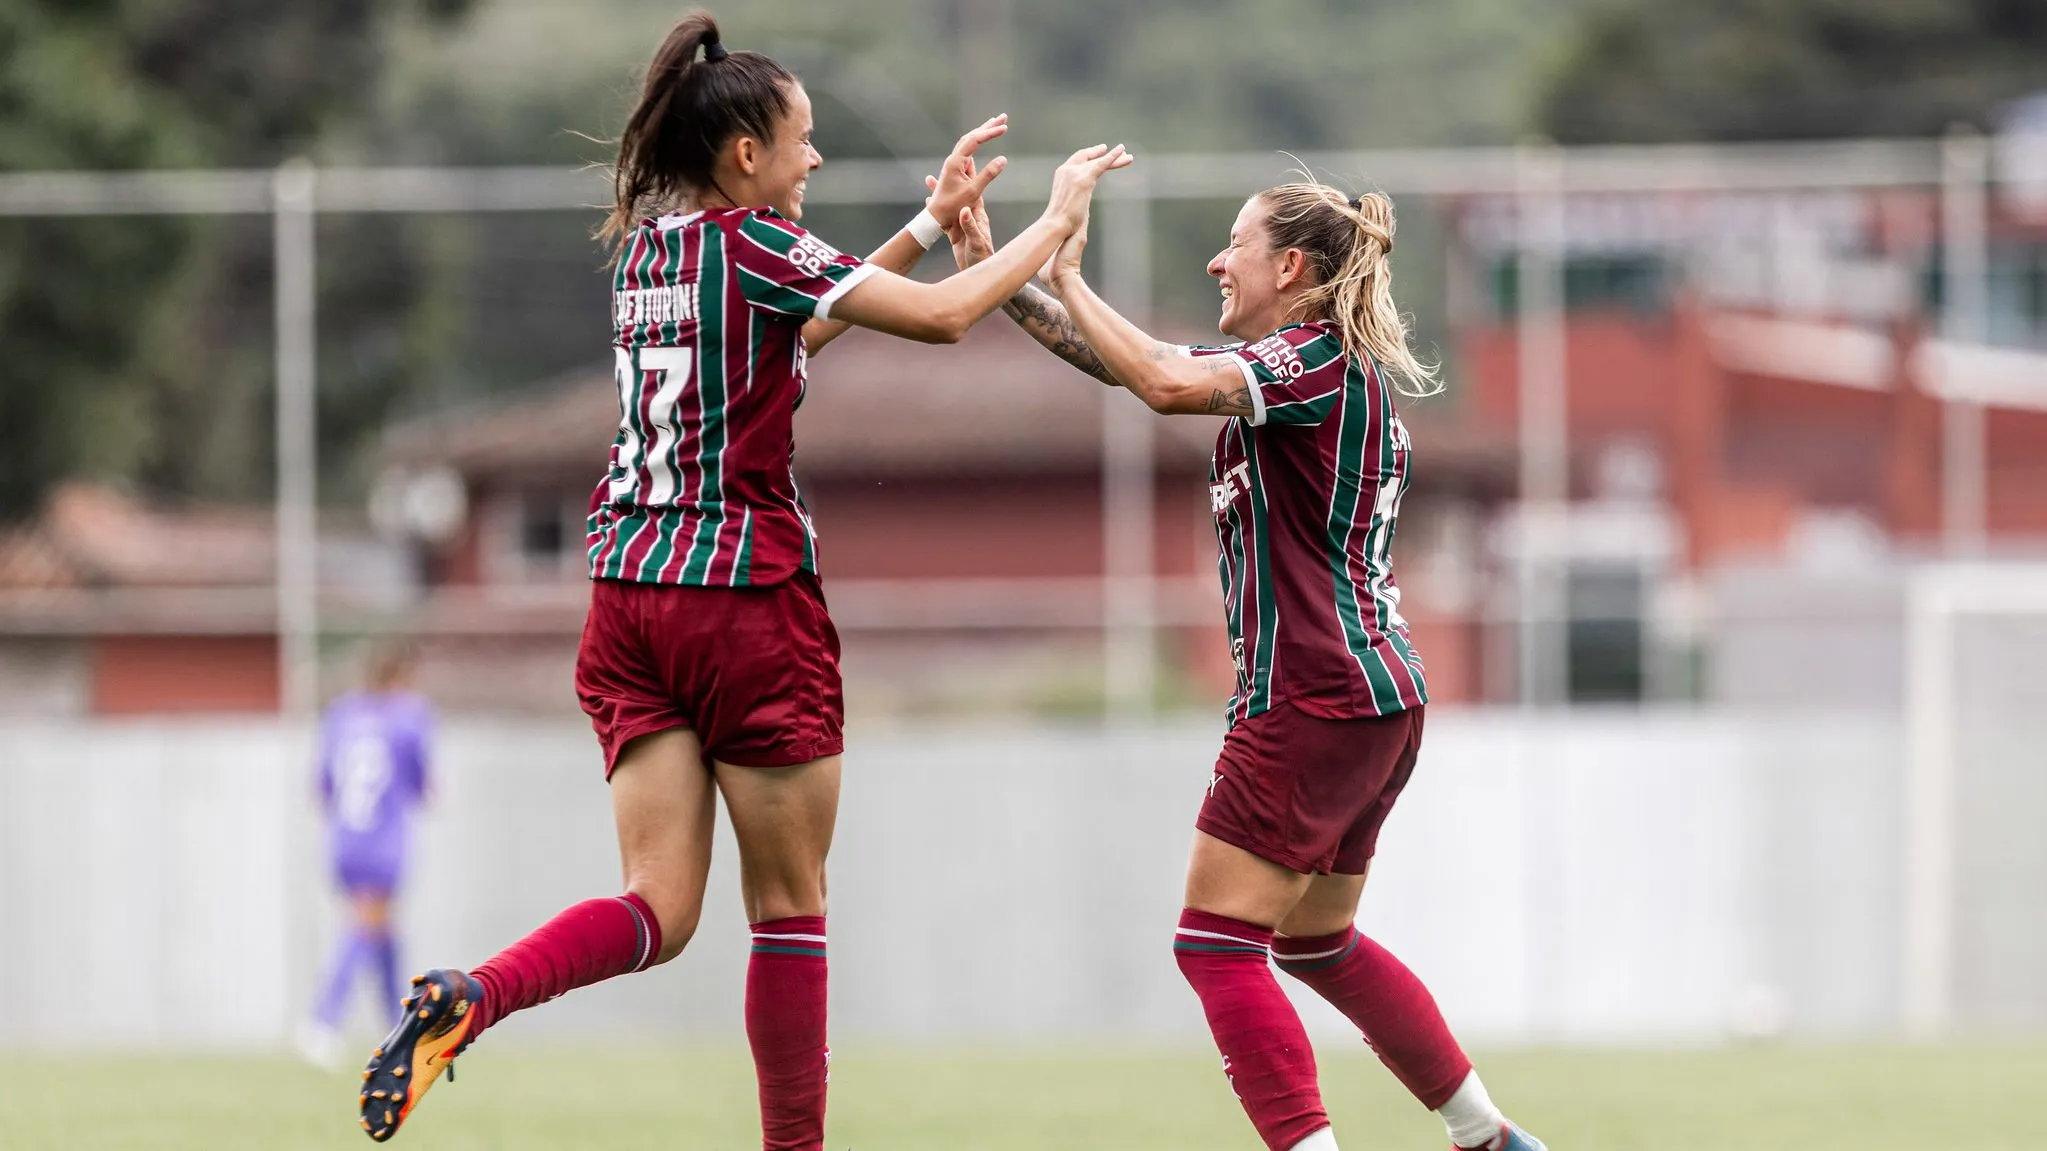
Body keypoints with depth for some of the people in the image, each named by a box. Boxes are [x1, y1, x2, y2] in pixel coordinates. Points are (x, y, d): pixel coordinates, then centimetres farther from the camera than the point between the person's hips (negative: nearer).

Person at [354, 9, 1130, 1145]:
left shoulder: (649, 244, 12)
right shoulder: (748, 242, -10)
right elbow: (941, 315, -13)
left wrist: (931, 219, 28)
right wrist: (1057, 219, 1)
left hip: (631, 595, 6)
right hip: (747, 598, -6)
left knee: (660, 910, -1)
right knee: (790, 909, 6)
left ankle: (468, 997, -26)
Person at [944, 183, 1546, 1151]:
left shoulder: (1320, 357, -12)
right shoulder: (1301, 365, 17)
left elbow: (1166, 383, -29)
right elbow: (1127, 364, 18)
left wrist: (1062, 277, -18)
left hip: (1316, 700, -10)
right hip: (1376, 703, 10)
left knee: (1217, 945, -9)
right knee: (1315, 943, 21)